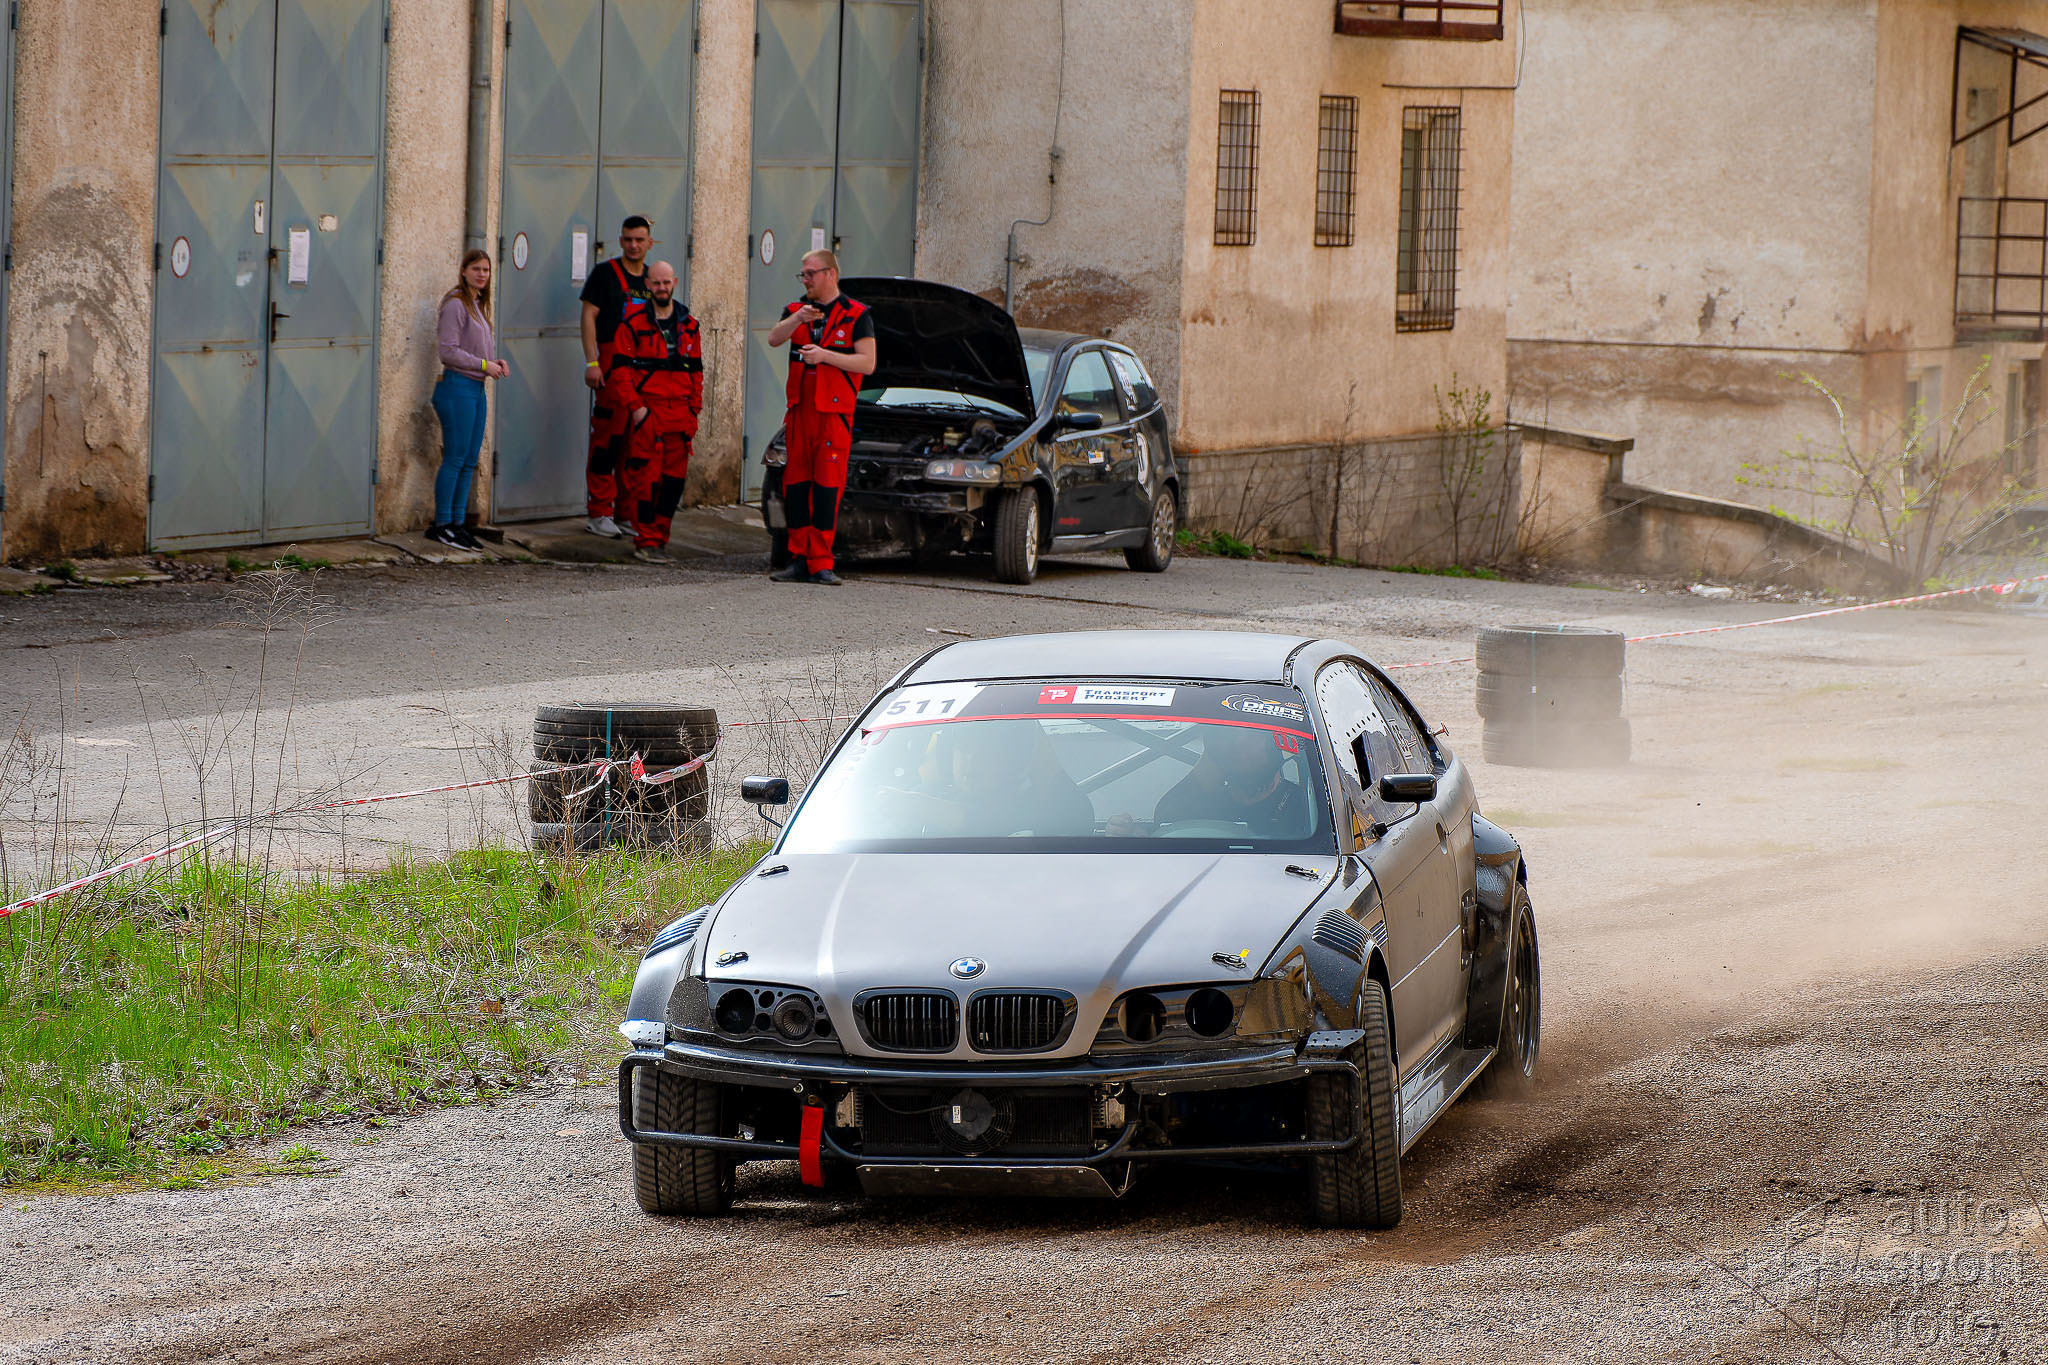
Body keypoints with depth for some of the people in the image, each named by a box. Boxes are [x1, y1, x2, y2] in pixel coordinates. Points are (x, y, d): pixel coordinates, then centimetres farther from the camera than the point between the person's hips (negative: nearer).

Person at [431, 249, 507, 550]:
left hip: (476, 389, 9)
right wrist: (484, 365, -12)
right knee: (455, 460, -7)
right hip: (457, 386, -9)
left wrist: (496, 361, 6)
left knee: (469, 463, 9)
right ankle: (442, 524, -1)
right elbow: (449, 352, -16)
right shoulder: (455, 305, -11)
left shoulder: (478, 305, 16)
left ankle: (457, 523, 13)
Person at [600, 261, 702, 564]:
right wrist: (635, 406, -12)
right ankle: (646, 541, -2)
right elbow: (620, 368, -5)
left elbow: (696, 370, 17)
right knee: (646, 477, -7)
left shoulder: (688, 325, 13)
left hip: (680, 413, 5)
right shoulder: (633, 323, -1)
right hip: (647, 411, -5)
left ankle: (659, 537, 15)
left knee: (674, 477, 5)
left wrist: (694, 408, 8)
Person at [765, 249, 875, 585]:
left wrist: (825, 355, -14)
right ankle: (799, 560, 7)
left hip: (834, 411, -4)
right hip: (799, 409, 4)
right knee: (795, 485, 2)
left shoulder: (856, 315, 3)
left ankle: (820, 563, -8)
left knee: (827, 487, -8)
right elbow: (774, 339, -2)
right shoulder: (796, 310, 16)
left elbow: (867, 363, -4)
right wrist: (797, 320, -20)